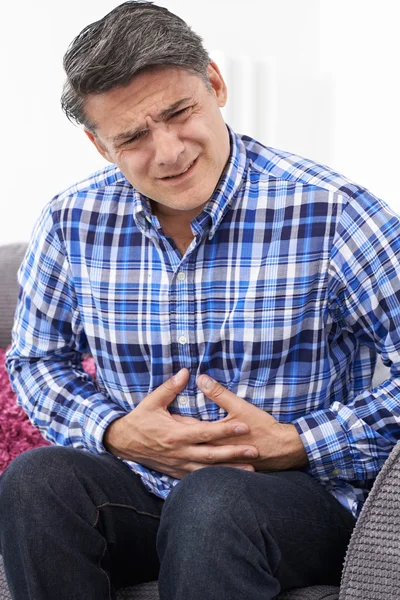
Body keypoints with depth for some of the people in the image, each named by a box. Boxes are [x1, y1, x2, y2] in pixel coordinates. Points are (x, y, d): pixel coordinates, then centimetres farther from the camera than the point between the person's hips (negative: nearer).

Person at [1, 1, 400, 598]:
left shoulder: (332, 213, -14)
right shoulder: (73, 223, 0)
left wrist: (292, 444, -16)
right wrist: (116, 432, -7)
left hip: (305, 491, -4)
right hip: (139, 480, 5)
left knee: (210, 504, -38)